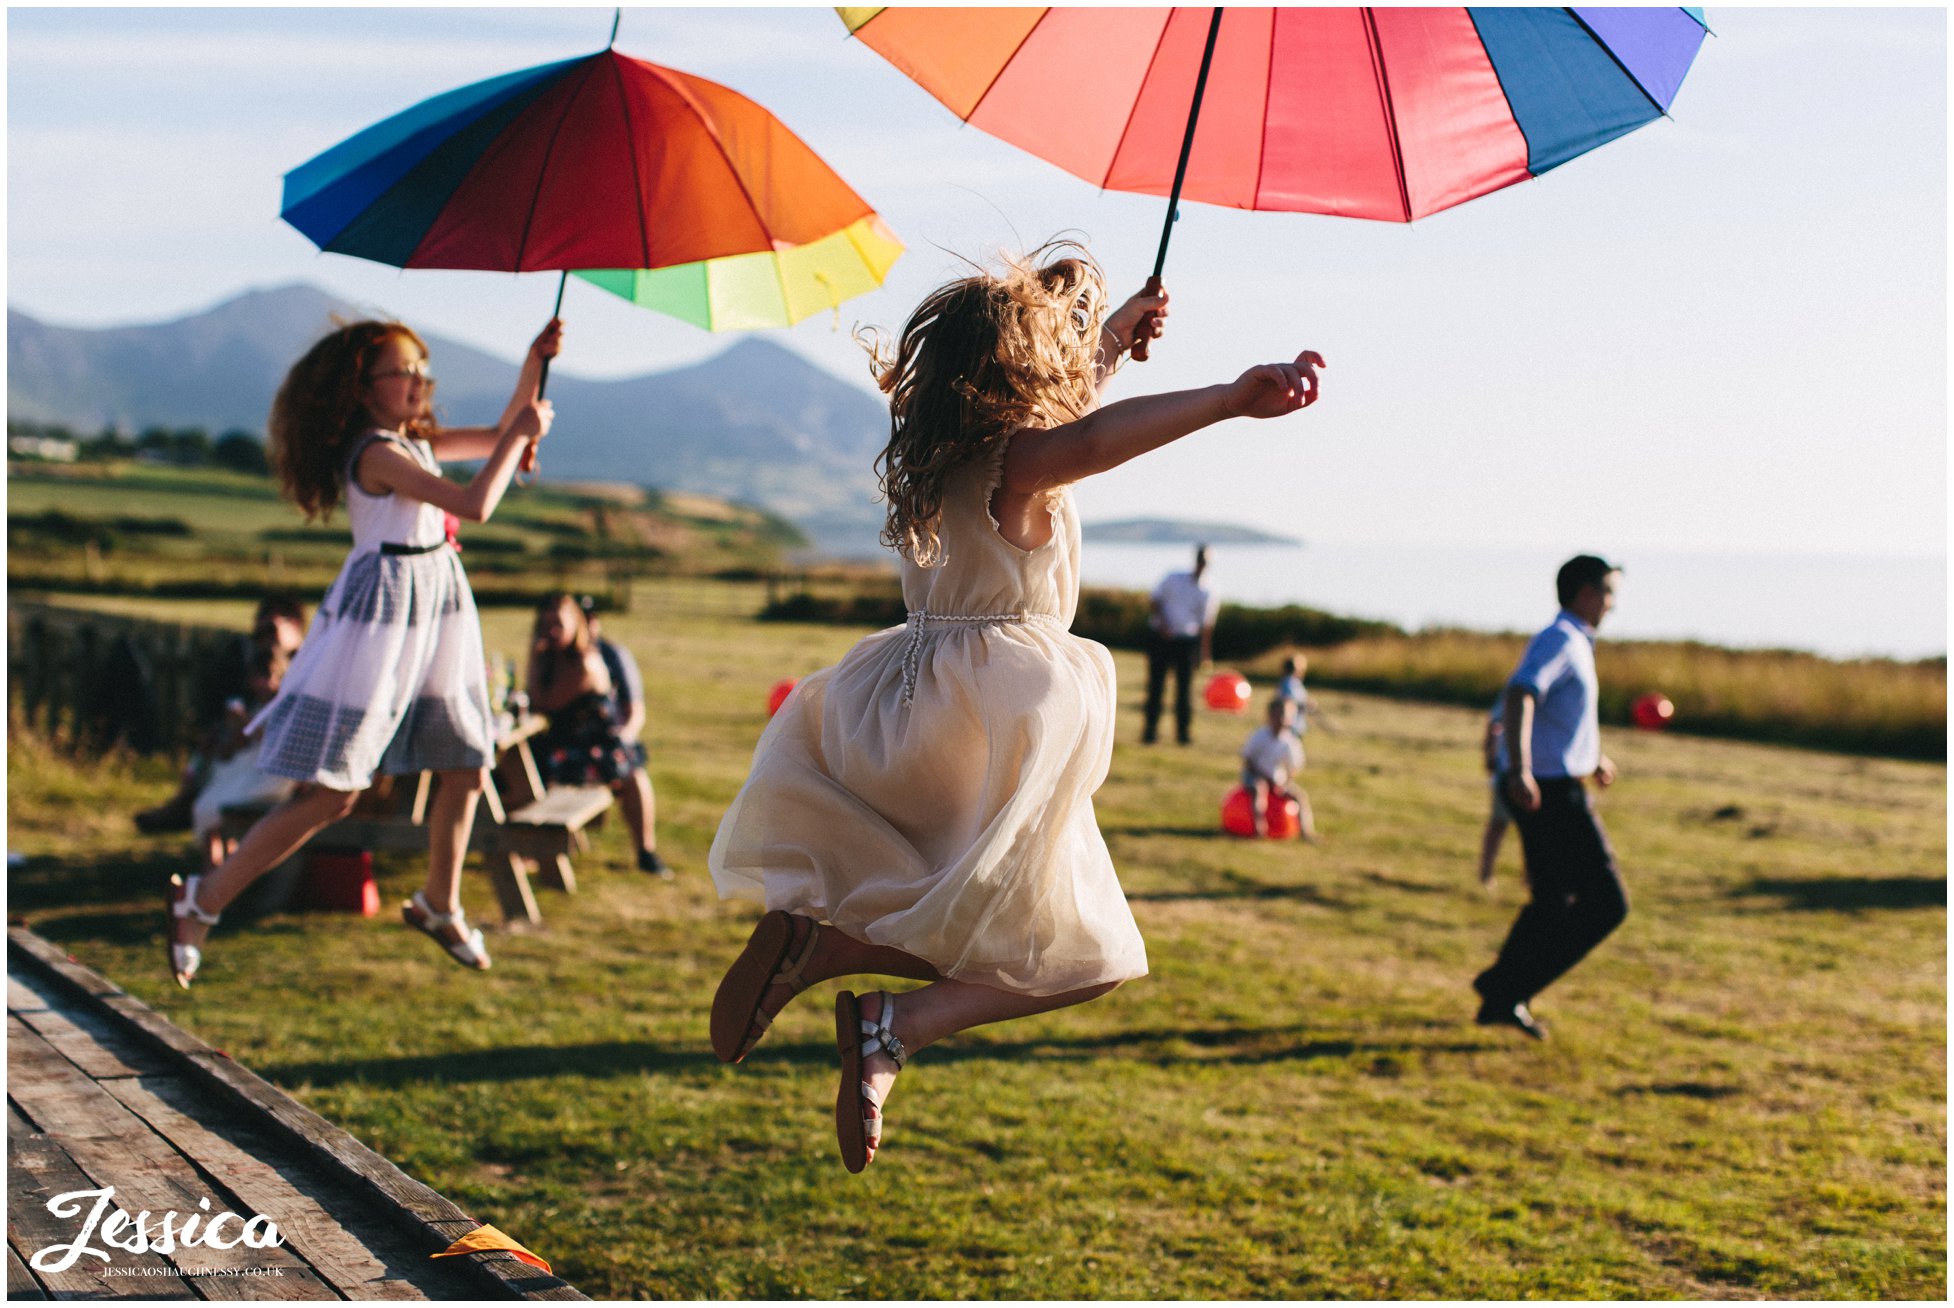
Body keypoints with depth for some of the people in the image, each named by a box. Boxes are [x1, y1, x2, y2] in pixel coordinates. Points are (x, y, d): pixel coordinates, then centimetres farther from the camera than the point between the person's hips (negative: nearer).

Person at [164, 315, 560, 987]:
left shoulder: (415, 439, 11)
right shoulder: (376, 454, -18)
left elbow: (499, 437, 21)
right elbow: (475, 504, -25)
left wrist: (534, 365, 10)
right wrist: (521, 435, -14)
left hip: (438, 606, 9)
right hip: (385, 611, -9)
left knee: (464, 766, 14)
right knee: (332, 790, -8)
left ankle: (439, 904, 33)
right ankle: (202, 900, 1)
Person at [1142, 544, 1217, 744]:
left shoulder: (1208, 595, 3)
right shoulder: (1172, 579, 4)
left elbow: (1206, 626, 2)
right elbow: (1155, 604, 3)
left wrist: (1206, 655, -4)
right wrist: (1162, 624, -14)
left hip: (1186, 641, 0)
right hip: (1160, 637, 0)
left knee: (1184, 686, -3)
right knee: (1156, 685, 1)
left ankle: (1183, 730, 4)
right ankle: (1150, 729, 7)